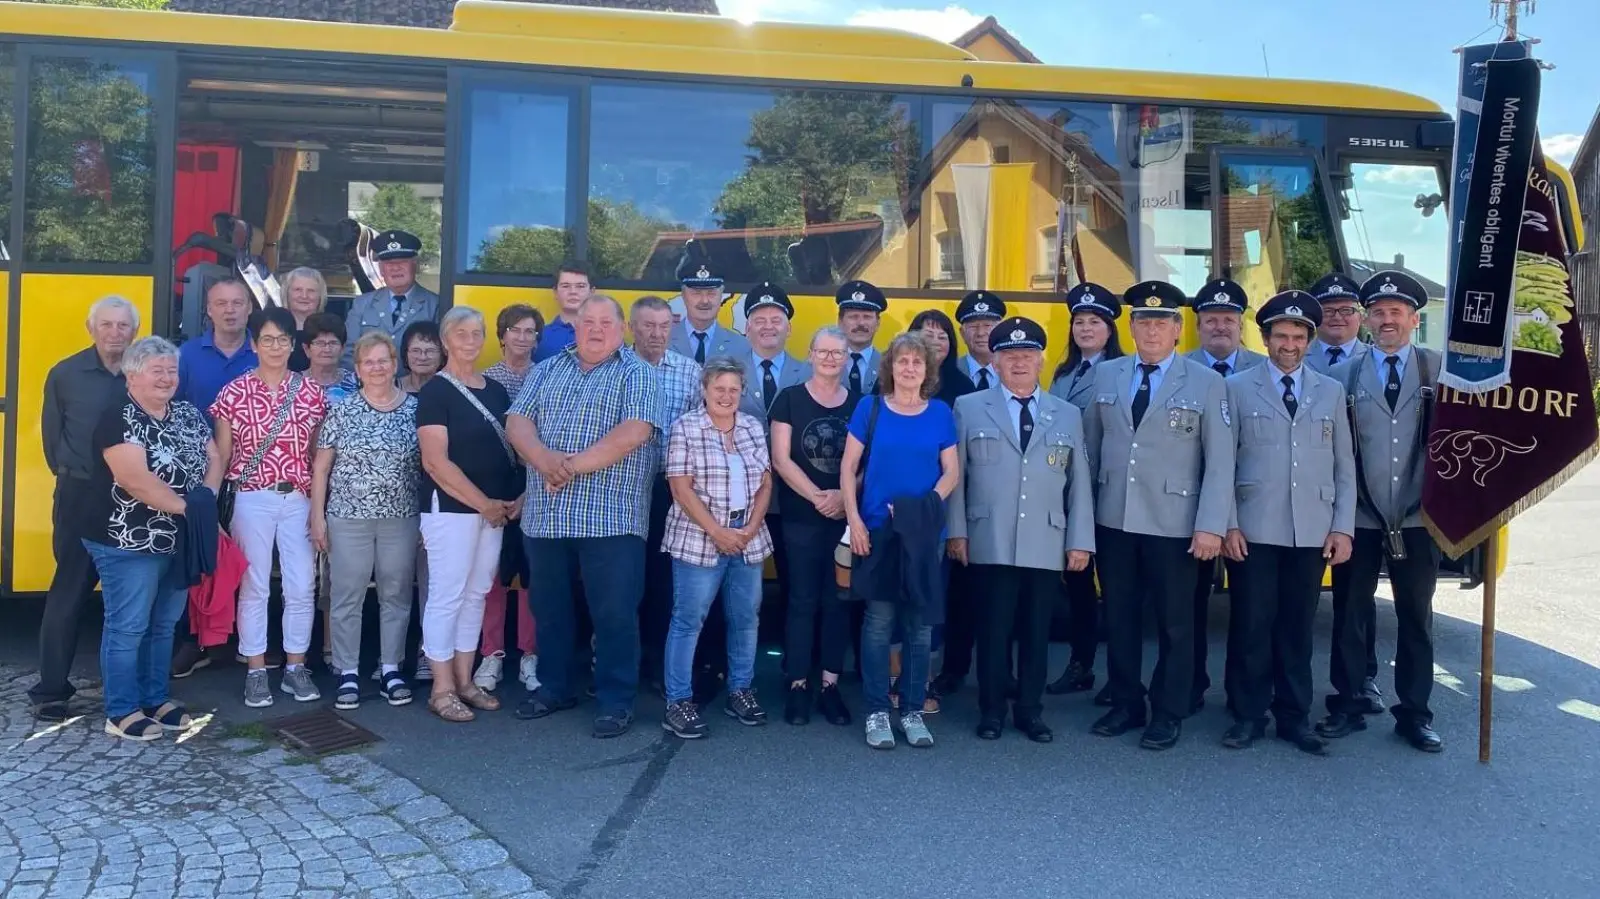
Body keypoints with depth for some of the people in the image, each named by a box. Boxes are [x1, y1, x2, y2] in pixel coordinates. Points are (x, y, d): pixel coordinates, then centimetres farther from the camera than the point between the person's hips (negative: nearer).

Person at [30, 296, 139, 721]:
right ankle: (51, 689, 8)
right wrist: (70, 474, 6)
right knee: (70, 591, 1)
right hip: (81, 496, -1)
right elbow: (51, 435, 5)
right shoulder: (65, 374, -1)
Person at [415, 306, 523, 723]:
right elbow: (435, 461, -15)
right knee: (447, 595, -3)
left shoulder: (496, 391, 14)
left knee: (476, 593, 12)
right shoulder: (435, 392, -7)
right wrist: (483, 503, -15)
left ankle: (465, 680, 22)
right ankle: (442, 688, 6)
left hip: (495, 508, 7)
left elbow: (510, 448, 18)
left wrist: (518, 496, 1)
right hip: (450, 506, -7)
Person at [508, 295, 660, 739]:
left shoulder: (637, 374, 0)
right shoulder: (546, 370, 14)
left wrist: (574, 465, -15)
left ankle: (616, 701, 12)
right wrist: (544, 460, -17)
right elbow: (517, 422, 4)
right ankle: (554, 687, 30)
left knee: (614, 613, 0)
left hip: (610, 518, -4)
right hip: (545, 515, 5)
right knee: (549, 608, 15)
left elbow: (633, 432, -14)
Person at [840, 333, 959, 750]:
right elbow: (848, 467, 1)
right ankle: (877, 712, 11)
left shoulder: (941, 413, 4)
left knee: (921, 624, 7)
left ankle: (913, 711, 18)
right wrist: (854, 520, -9)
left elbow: (952, 470, 4)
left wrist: (929, 503, -13)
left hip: (926, 532, 2)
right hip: (877, 529, -1)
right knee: (879, 621, 1)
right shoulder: (870, 408, 1)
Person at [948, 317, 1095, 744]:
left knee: (1037, 630, 8)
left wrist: (1080, 541, 4)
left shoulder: (1068, 415, 12)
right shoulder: (969, 408, 6)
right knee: (994, 628, 3)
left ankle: (1030, 710, 21)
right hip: (992, 543, -2)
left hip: (1046, 544, 2)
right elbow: (955, 474, 4)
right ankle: (992, 710, 17)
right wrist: (957, 531, -2)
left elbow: (1079, 483, 9)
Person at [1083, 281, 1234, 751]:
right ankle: (1125, 704, 26)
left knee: (1175, 622, 7)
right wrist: (1086, 506, 7)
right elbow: (1090, 446, 11)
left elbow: (1220, 462, -5)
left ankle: (1168, 714, 20)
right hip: (1113, 520, 3)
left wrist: (1211, 526, -12)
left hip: (1173, 524, -3)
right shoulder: (1104, 375, 7)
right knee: (1119, 618, 11)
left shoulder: (1206, 383, -1)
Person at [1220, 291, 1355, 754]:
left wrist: (1343, 527, 2)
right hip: (1254, 530, -2)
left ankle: (1294, 716, 20)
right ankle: (1248, 715, 14)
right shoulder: (1238, 388, 3)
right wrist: (1228, 523, -6)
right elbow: (1223, 462, 0)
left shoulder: (1331, 391, 11)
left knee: (1298, 627, 9)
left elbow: (1344, 466, 9)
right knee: (1251, 625, 2)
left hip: (1312, 532, 2)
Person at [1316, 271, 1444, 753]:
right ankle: (1349, 704, 22)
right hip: (1359, 517, 0)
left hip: (1417, 517, 0)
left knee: (1416, 617, 10)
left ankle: (1414, 712, 22)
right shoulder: (1341, 375, 1)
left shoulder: (1439, 369, 1)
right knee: (1351, 614, 9)